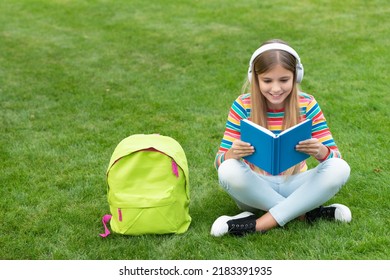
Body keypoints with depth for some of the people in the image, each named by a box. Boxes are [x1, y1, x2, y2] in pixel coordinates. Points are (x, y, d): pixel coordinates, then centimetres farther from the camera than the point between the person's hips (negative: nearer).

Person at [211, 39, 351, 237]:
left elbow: (335, 155, -6)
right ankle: (305, 212, -20)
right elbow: (220, 160, -9)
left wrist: (321, 151, -31)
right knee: (228, 171, -32)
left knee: (340, 169, -25)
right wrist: (232, 154, -34)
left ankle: (259, 224, -25)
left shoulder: (307, 105, -7)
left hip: (293, 186, 1)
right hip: (255, 189, -1)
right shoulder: (242, 106, -9)